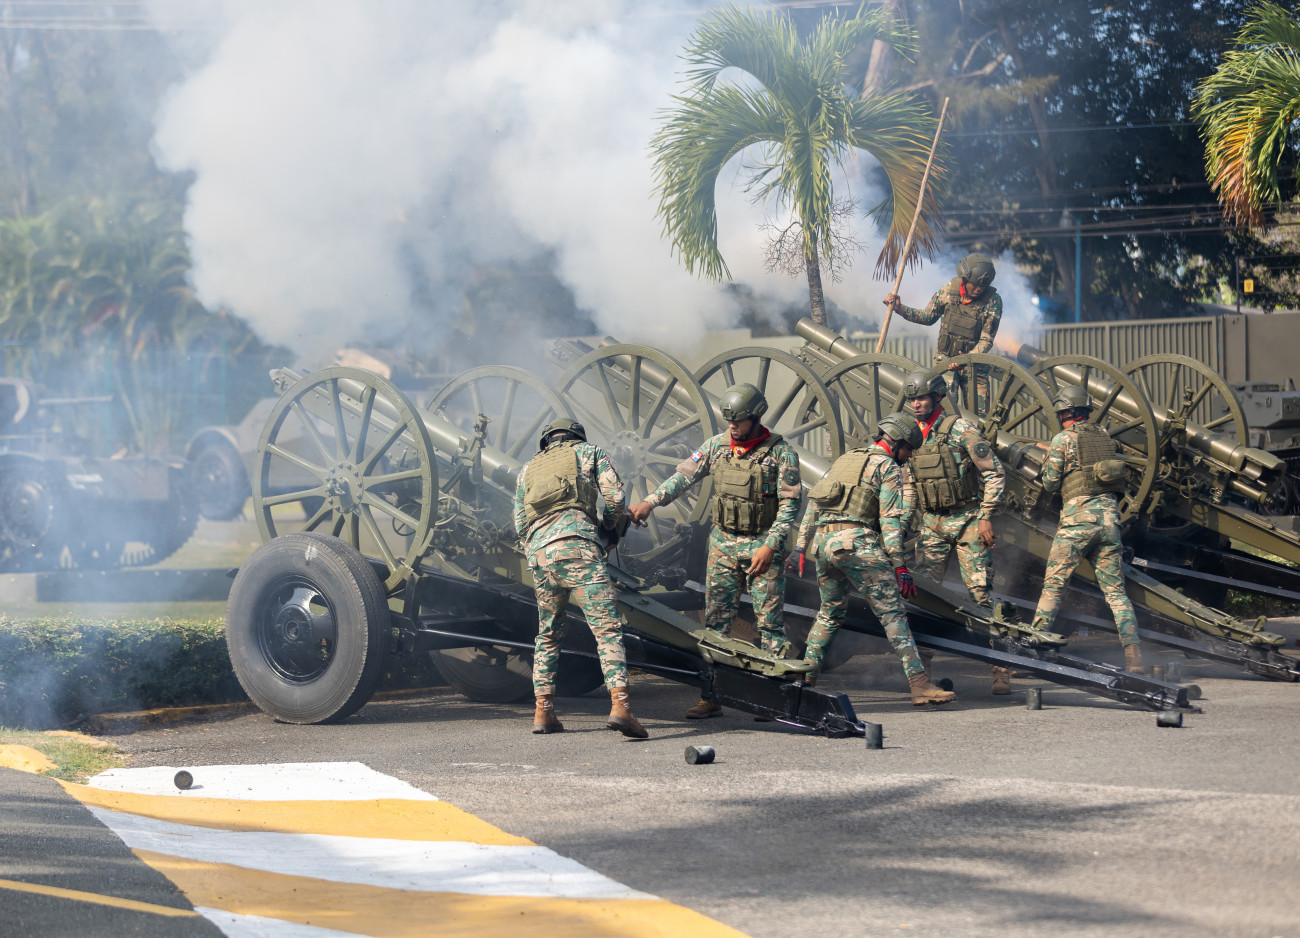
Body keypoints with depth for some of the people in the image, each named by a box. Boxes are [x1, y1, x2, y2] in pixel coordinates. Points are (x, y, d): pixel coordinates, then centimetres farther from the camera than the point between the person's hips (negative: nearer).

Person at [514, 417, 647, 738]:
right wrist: (610, 527, 26)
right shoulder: (588, 451, 20)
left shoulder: (529, 468, 30)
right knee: (607, 628, -10)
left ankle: (543, 711, 15)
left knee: (548, 635, 20)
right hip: (576, 546, -4)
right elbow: (615, 498, 9)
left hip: (538, 555, 4)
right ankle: (619, 705, -27)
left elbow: (520, 522, 24)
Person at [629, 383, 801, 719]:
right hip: (723, 543, 4)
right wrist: (650, 502, 2)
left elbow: (790, 504, -10)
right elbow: (684, 476, 11)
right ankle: (711, 697, 6)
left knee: (770, 621, -3)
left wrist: (770, 546, -17)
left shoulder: (780, 451, -9)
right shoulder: (717, 445, 3)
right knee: (715, 620, 3)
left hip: (763, 545, -4)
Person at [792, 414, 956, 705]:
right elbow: (890, 520, -5)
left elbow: (812, 506, 24)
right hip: (856, 542, -7)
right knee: (892, 614, -8)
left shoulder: (845, 460, 27)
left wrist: (802, 549, 25)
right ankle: (920, 685, -15)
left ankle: (804, 679, 20)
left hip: (822, 541, 7)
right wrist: (900, 566, -8)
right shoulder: (887, 467, 5)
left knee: (830, 613, 24)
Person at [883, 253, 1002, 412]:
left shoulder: (993, 302, -14)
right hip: (945, 357, 0)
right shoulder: (948, 290, -8)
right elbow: (928, 317, 9)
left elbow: (986, 340, -13)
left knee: (979, 414, -2)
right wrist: (899, 308, -1)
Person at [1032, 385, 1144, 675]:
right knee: (1115, 591, 5)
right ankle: (1134, 658, -7)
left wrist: (1048, 462, 19)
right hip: (1110, 516, 5)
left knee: (1053, 585, 3)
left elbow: (1051, 483, 0)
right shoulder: (1106, 437, 15)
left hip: (1078, 517, -4)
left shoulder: (1062, 439, -1)